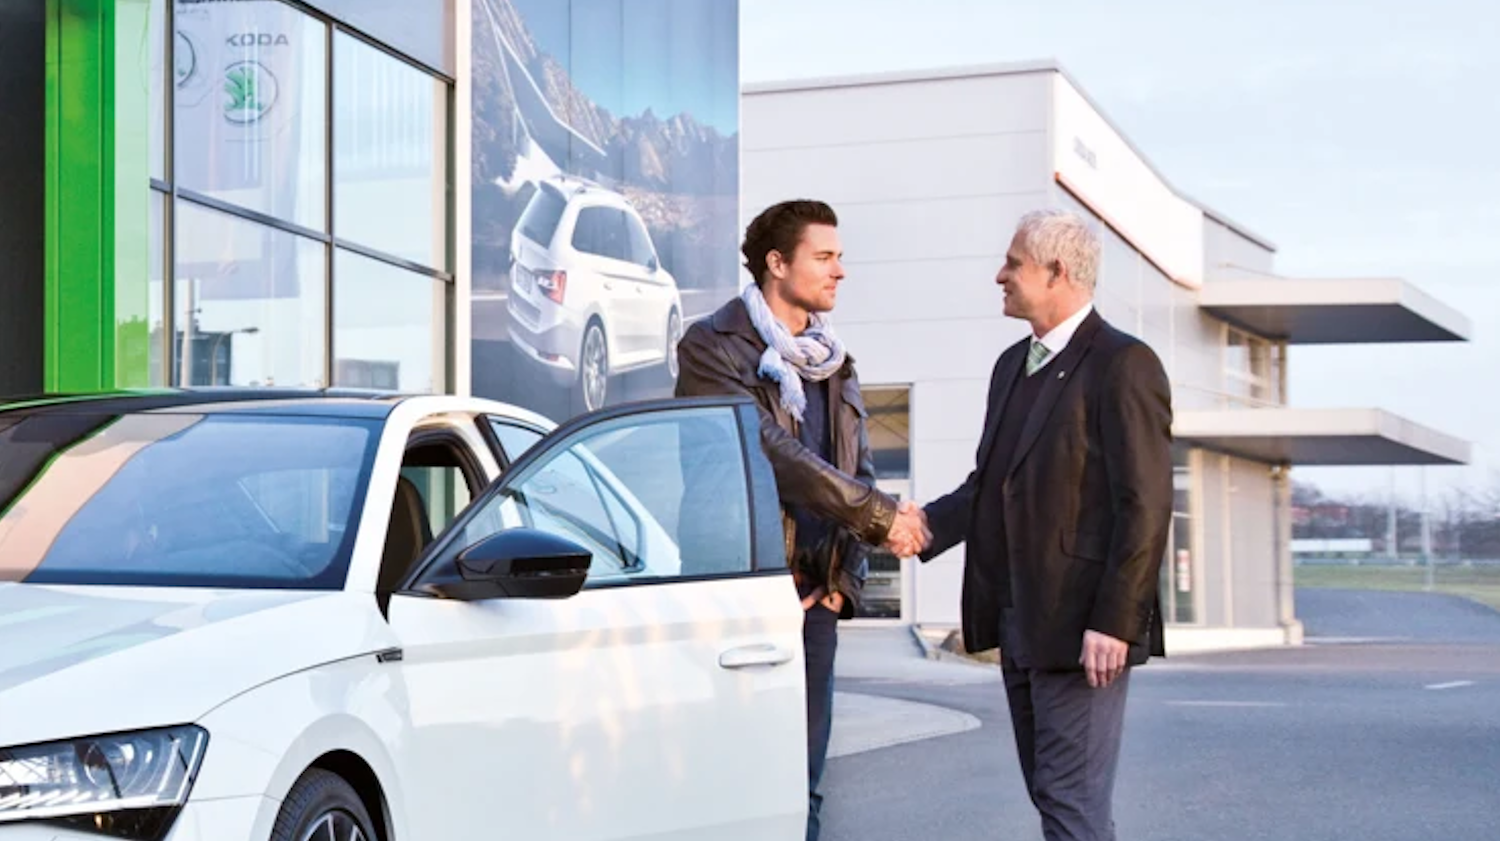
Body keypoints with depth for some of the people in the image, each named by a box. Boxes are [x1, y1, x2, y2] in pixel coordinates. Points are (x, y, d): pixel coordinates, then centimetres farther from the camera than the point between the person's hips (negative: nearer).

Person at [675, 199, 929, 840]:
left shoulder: (833, 363, 16)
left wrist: (846, 577, 2)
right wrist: (881, 517, -15)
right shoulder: (714, 349, -6)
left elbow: (857, 470, 16)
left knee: (802, 782, 7)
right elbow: (773, 452, -17)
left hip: (813, 594, 6)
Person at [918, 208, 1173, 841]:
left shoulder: (1122, 365, -11)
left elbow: (1144, 507, -16)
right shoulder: (1014, 364, 16)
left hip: (1080, 628, -9)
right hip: (1019, 624, 9)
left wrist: (1113, 623, -20)